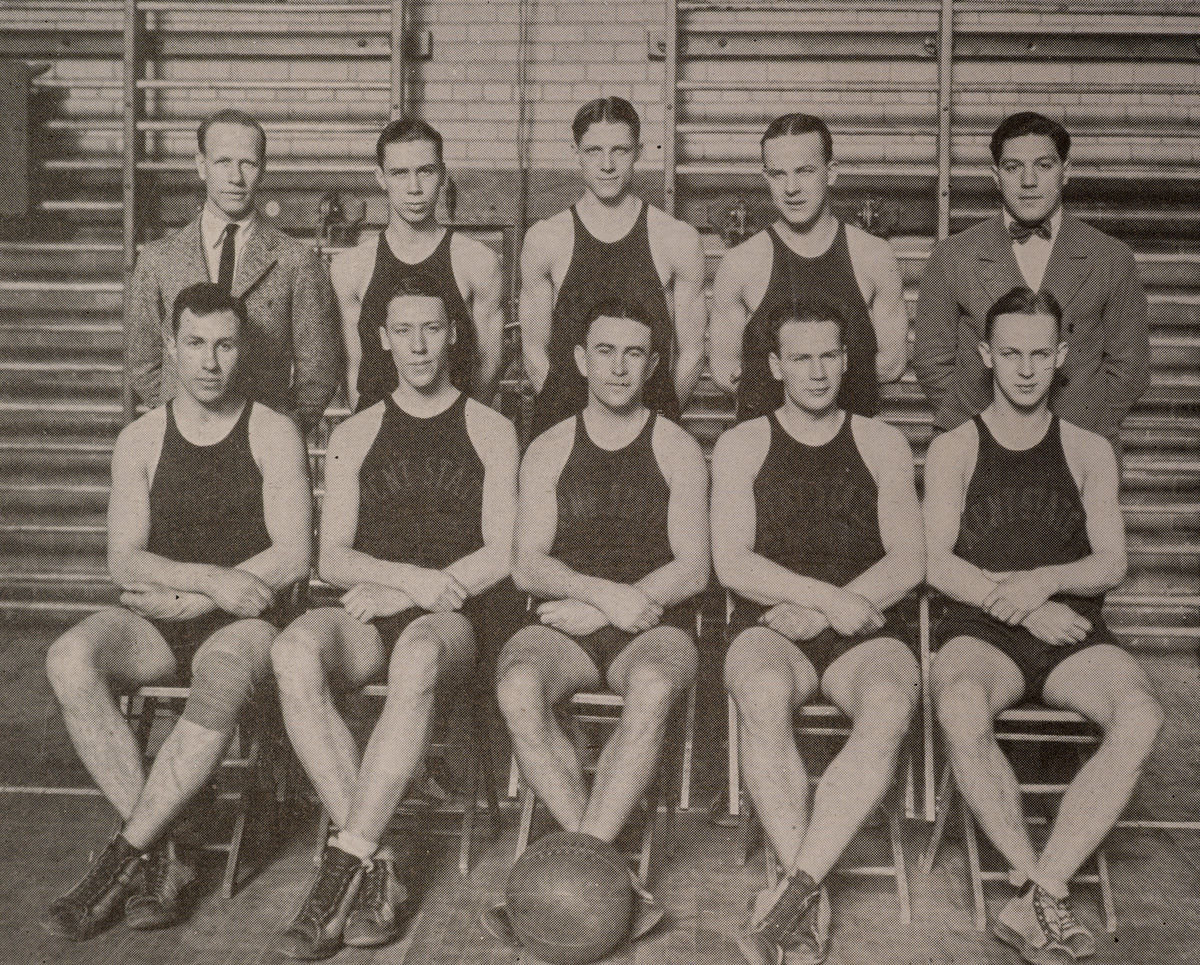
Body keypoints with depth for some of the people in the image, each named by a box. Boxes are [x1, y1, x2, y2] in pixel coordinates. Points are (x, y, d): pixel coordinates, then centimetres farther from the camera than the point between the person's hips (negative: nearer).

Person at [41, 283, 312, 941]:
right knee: (69, 660, -29)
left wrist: (183, 598, -9)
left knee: (222, 689, -38)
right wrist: (211, 579, -16)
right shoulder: (139, 441, 10)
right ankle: (160, 861, -24)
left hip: (242, 622, -3)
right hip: (152, 621, 3)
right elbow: (124, 561, 1)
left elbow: (292, 557, -6)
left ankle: (122, 859, -23)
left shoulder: (273, 434, 3)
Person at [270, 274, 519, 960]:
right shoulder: (355, 436, 19)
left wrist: (406, 592, -8)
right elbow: (333, 558, 10)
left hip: (454, 620, -2)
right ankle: (377, 871, -32)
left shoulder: (491, 432, 13)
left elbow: (501, 555, 4)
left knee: (419, 652, -40)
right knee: (295, 649, -33)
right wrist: (415, 574, -9)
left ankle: (345, 864, -36)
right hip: (370, 612, 2)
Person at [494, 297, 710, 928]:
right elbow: (528, 566, 4)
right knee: (517, 688, -32)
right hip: (562, 627, 1)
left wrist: (597, 609, -10)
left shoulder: (677, 451, 9)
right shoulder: (547, 452, 13)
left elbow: (692, 571, 1)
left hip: (652, 628, -1)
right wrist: (605, 591, -15)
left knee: (653, 688, -37)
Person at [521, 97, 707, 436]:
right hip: (562, 426, 0)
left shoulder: (679, 240, 4)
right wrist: (566, 407, -2)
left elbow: (691, 353, 7)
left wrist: (662, 415, 0)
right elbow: (534, 351, 7)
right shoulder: (544, 240, 4)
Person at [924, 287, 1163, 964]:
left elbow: (1112, 564, 8)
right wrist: (1016, 602, -14)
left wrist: (1044, 581, -13)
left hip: (1074, 633, 2)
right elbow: (938, 564, 1)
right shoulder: (954, 450, 11)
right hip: (981, 630, -1)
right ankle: (1044, 892, -25)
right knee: (962, 710, -37)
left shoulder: (1089, 451, 16)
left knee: (1141, 717, -31)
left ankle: (1038, 900, -29)